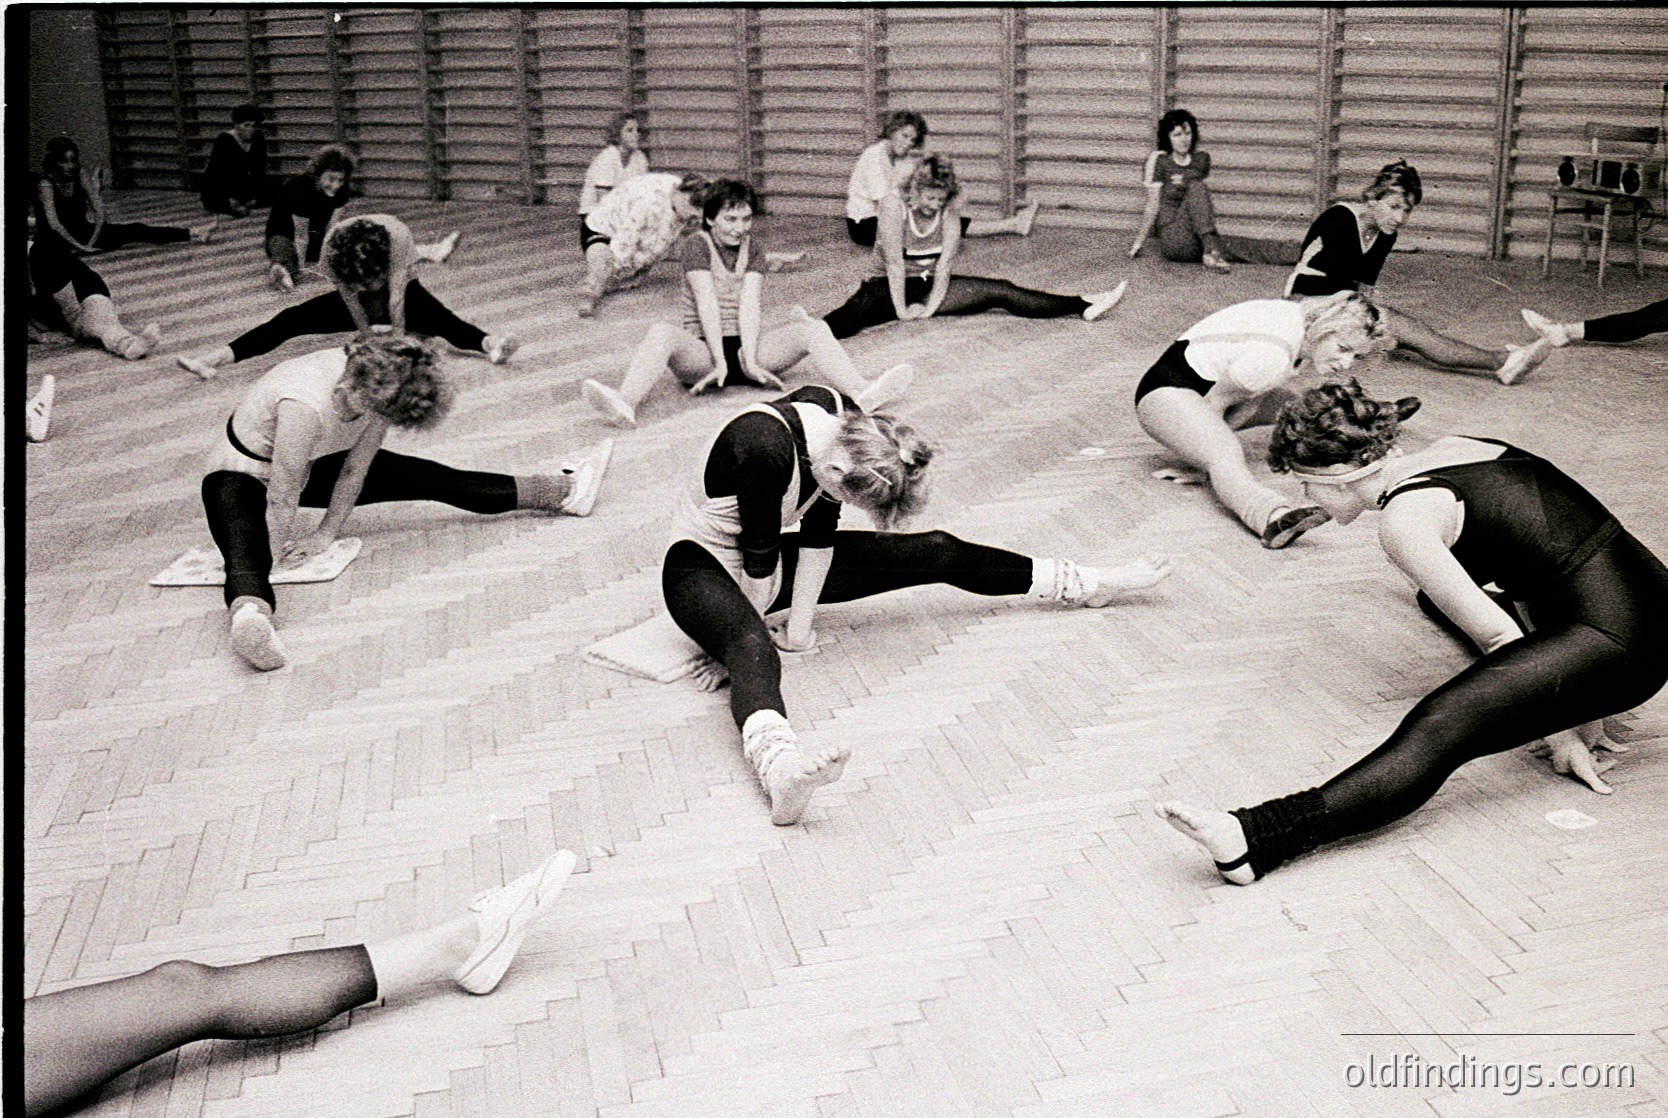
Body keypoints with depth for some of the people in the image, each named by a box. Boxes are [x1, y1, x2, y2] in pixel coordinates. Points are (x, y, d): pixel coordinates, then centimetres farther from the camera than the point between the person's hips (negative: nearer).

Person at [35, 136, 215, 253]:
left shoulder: (81, 175, -7)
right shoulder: (46, 184, -22)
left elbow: (100, 210, -12)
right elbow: (53, 223, -32)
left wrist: (90, 242, -23)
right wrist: (79, 247, -39)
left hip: (82, 231, 6)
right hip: (53, 240, -6)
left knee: (134, 230, -3)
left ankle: (192, 234, -2)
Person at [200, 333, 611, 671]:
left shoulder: (379, 390, -21)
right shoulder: (307, 405, -42)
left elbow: (355, 469, -9)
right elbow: (282, 496, -33)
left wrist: (327, 533, -6)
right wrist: (285, 554, -22)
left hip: (310, 464, 5)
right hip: (241, 475, -5)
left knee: (427, 478, 0)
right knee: (247, 556, -36)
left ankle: (561, 489, 0)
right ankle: (249, 617, -68)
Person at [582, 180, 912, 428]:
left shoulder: (752, 247, 11)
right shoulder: (697, 244, 1)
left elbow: (750, 304, -5)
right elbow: (707, 303, -12)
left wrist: (751, 362, -18)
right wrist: (720, 363, -23)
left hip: (747, 347, 3)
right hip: (703, 350, -3)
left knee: (814, 329, -20)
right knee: (661, 333, -35)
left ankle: (863, 395, -44)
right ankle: (625, 403, -62)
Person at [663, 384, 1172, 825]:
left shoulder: (840, 417, -14)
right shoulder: (767, 449, -37)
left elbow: (819, 533, -8)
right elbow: (758, 553, -24)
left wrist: (799, 623, -7)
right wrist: (762, 624, -9)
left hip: (768, 558, 7)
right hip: (702, 567, -7)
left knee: (935, 553, 4)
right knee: (752, 648, -42)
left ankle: (1087, 584, 15)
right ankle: (780, 768, -72)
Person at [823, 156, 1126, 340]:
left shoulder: (949, 207, -7)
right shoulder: (894, 204, -20)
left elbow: (946, 259, -11)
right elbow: (894, 261, -22)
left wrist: (931, 304, -19)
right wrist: (901, 311, -24)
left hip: (930, 284, 3)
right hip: (886, 286, -3)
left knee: (999, 292, -8)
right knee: (856, 311, -38)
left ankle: (1082, 306, -12)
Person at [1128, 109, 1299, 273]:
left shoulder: (1202, 159, 14)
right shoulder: (1159, 160, 1)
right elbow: (1153, 205, 1)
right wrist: (1139, 242, -2)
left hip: (1197, 241, 5)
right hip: (1173, 237, -5)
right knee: (1196, 188, -28)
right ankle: (1211, 253, -41)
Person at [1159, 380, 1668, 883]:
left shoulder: (1404, 520, -14)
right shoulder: (1454, 447, 13)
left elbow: (1498, 636, -16)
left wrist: (1556, 730, -4)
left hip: (1612, 643, -10)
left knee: (1436, 732, -30)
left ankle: (1255, 837, -49)